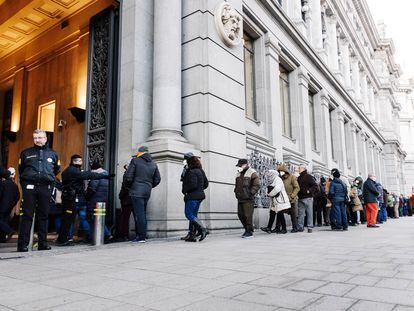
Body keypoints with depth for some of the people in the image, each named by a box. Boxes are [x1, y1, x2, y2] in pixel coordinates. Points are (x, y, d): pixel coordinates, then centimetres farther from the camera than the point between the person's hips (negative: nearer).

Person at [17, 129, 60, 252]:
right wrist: (25, 181, 13)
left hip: (46, 188, 1)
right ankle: (23, 244, -2)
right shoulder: (26, 153, 12)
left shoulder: (52, 154, 14)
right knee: (27, 215, -4)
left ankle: (43, 243, 10)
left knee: (44, 215, 5)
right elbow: (21, 170, 17)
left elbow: (57, 169, 24)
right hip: (29, 187, -1)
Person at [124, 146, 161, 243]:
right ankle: (139, 234, 18)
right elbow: (157, 179, 14)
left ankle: (141, 237, -5)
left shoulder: (135, 161, -3)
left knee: (139, 214, -5)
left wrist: (128, 186, 9)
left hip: (137, 191, -6)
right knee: (143, 213, 13)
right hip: (147, 192, 6)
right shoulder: (153, 163, 14)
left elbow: (128, 177, -8)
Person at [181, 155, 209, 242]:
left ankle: (203, 229, -14)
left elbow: (193, 185, -22)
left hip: (192, 196, -9)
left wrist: (184, 190, -9)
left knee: (189, 214, -4)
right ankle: (192, 236, 11)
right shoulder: (201, 171, 14)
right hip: (200, 195, 9)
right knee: (194, 215, 11)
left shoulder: (191, 172, -14)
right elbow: (206, 184, 18)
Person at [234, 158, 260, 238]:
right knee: (240, 215, 9)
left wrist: (250, 193, -17)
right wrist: (236, 192, 15)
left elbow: (257, 185, -12)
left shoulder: (252, 173, -5)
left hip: (248, 199, -8)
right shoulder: (239, 174, 18)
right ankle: (247, 229, 25)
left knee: (248, 215, -8)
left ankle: (249, 232, 2)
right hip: (240, 199, 8)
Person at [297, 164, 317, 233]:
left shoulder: (309, 176, -2)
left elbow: (315, 185, -9)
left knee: (309, 213, -1)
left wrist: (309, 191, -17)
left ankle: (310, 227, 3)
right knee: (300, 213, 5)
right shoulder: (299, 178, 17)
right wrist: (297, 194, 11)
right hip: (300, 198, 6)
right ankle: (300, 227, 8)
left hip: (308, 198, -6)